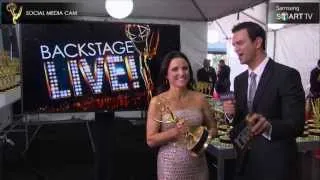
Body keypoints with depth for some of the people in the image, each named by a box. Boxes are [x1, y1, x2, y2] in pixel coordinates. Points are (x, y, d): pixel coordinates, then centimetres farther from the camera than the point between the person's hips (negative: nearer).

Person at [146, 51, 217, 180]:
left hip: (197, 164, 3)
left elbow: (213, 129, 8)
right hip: (171, 166, -2)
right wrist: (175, 132, -22)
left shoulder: (200, 98, -2)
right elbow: (151, 140, -9)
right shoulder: (157, 101, -8)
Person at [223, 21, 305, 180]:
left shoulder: (287, 75, -14)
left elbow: (297, 124, -20)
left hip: (275, 166, -6)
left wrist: (268, 126, -38)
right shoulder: (240, 80, 7)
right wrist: (231, 113, -9)